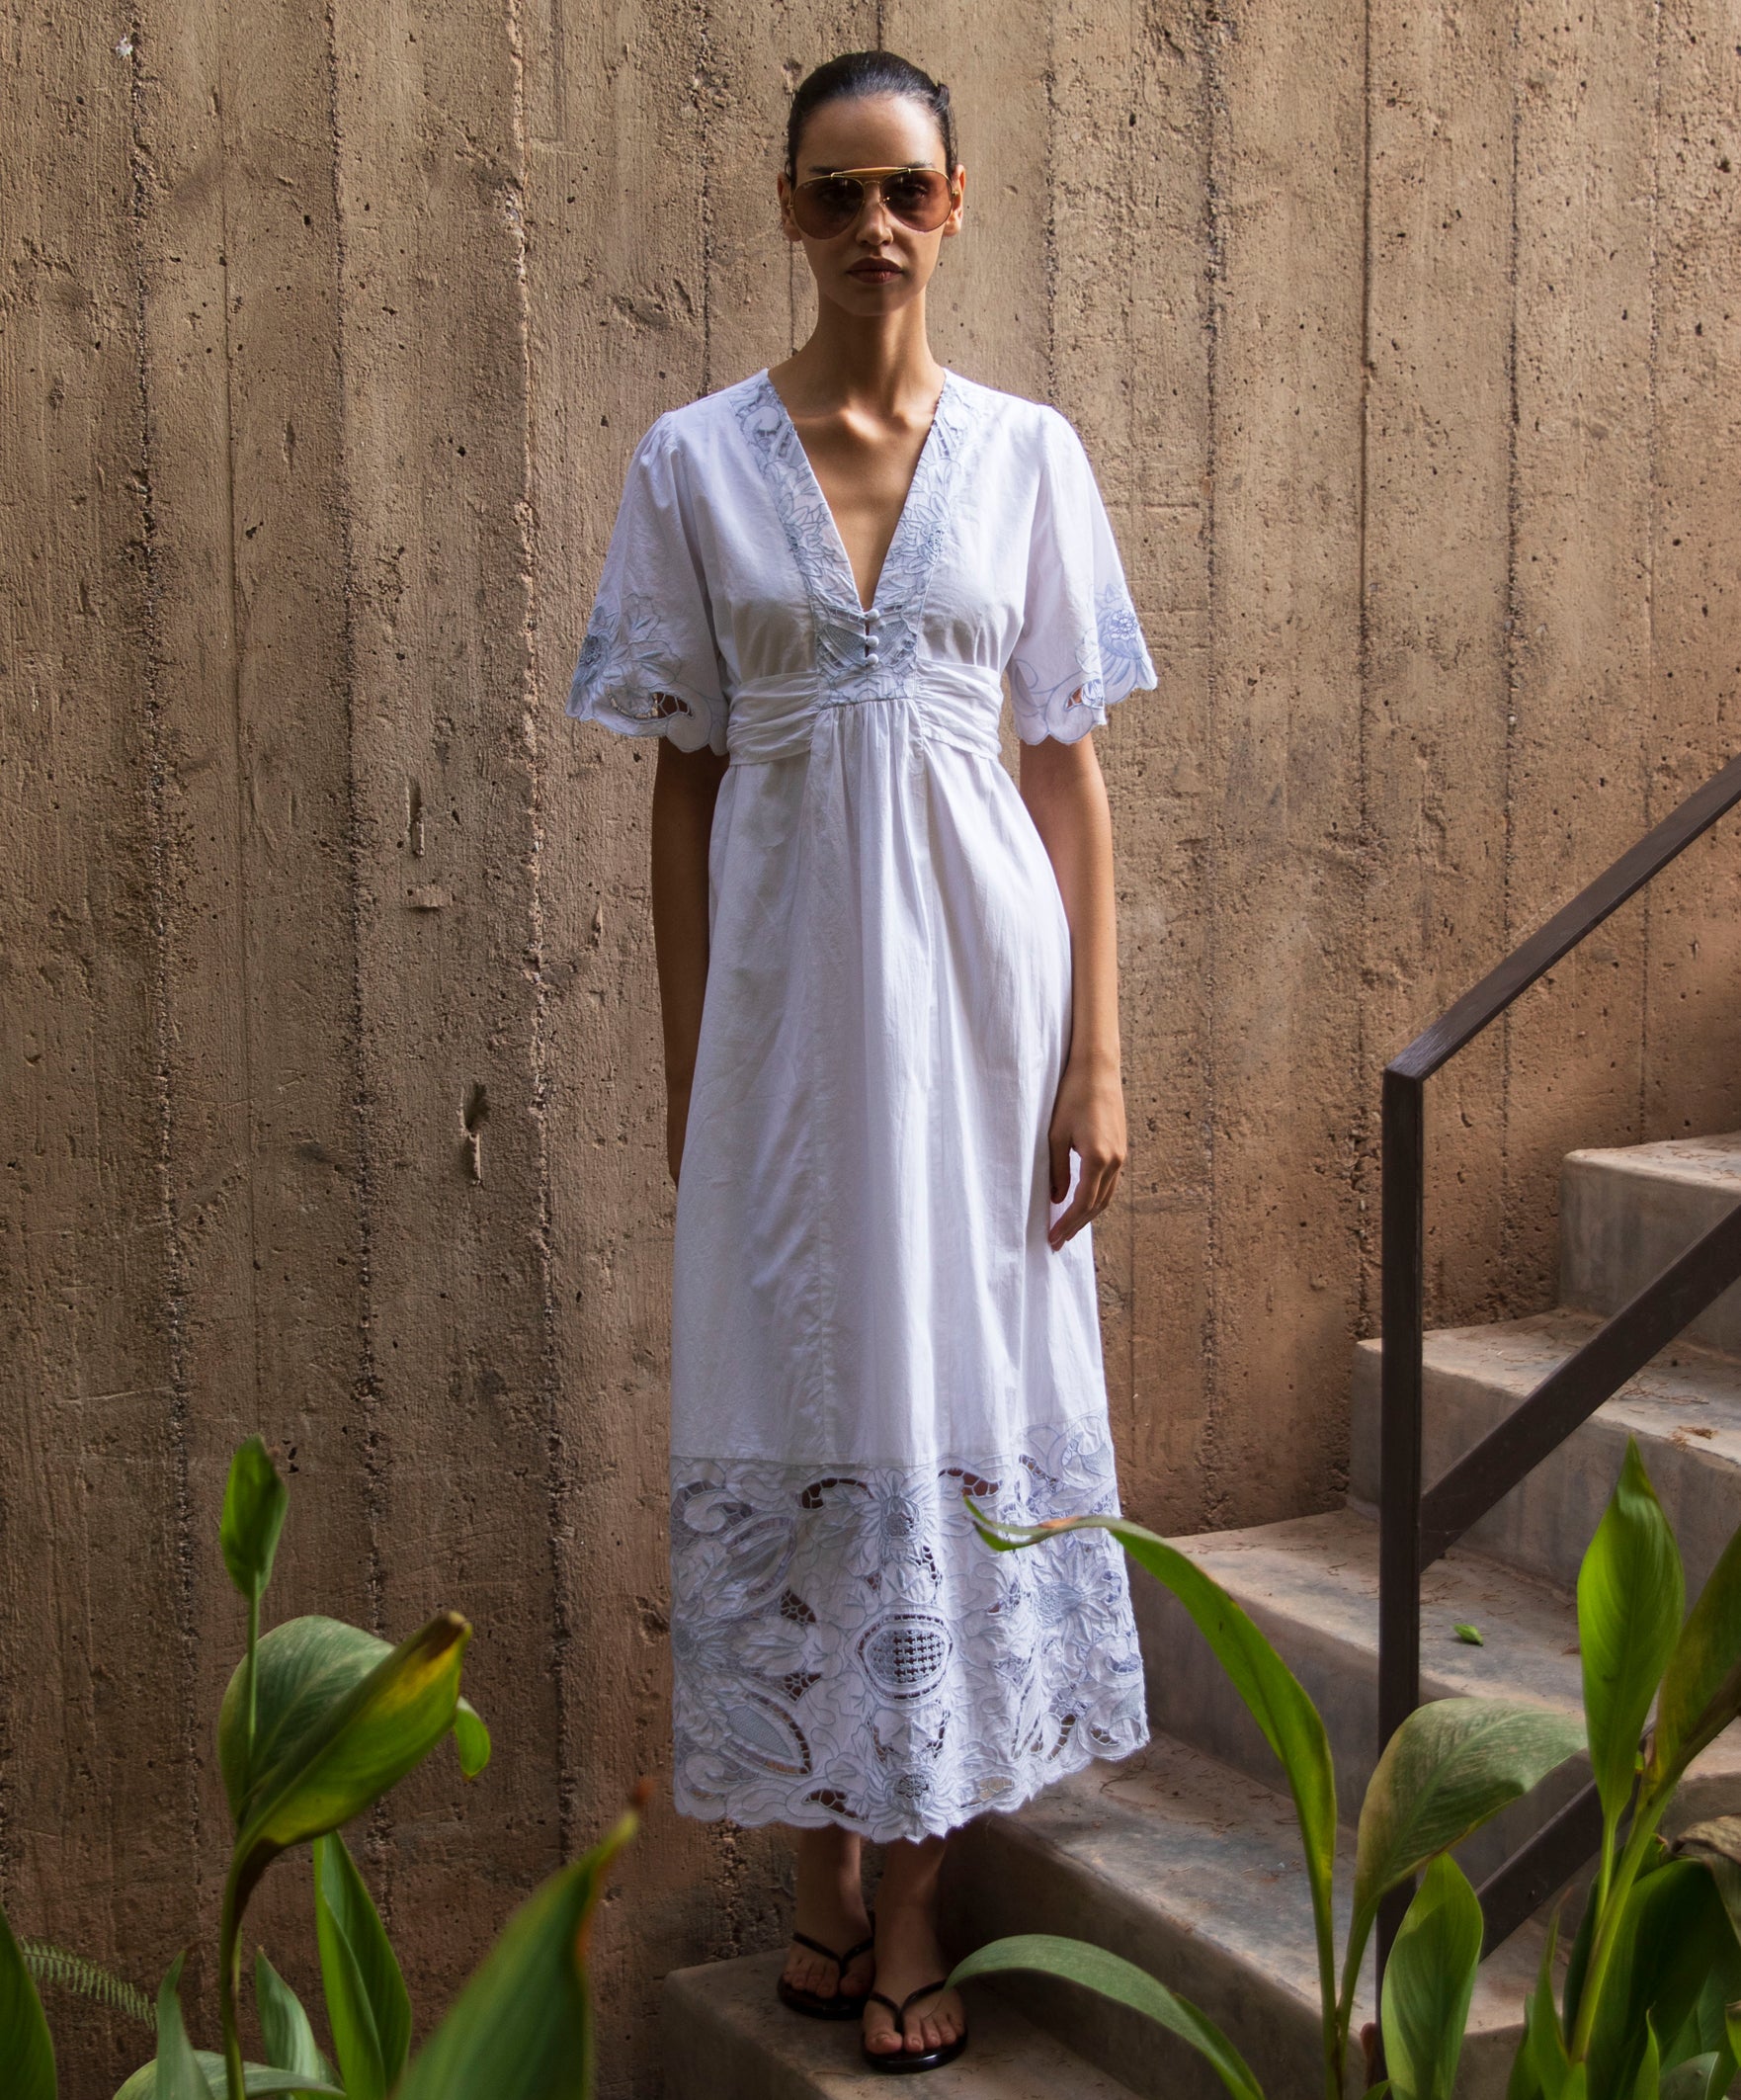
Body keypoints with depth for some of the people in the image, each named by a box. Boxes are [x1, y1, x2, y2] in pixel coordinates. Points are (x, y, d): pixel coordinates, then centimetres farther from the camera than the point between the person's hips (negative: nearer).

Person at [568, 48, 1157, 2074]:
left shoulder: (1028, 452, 3)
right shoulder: (694, 460, 2)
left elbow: (1069, 768, 3)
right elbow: (683, 779, 3)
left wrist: (1097, 1055, -2)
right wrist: (685, 1069, -1)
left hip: (973, 973, 0)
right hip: (783, 986, 0)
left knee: (962, 1392, 4)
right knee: (791, 1398, 5)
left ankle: (915, 1894, 15)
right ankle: (824, 1867, 21)